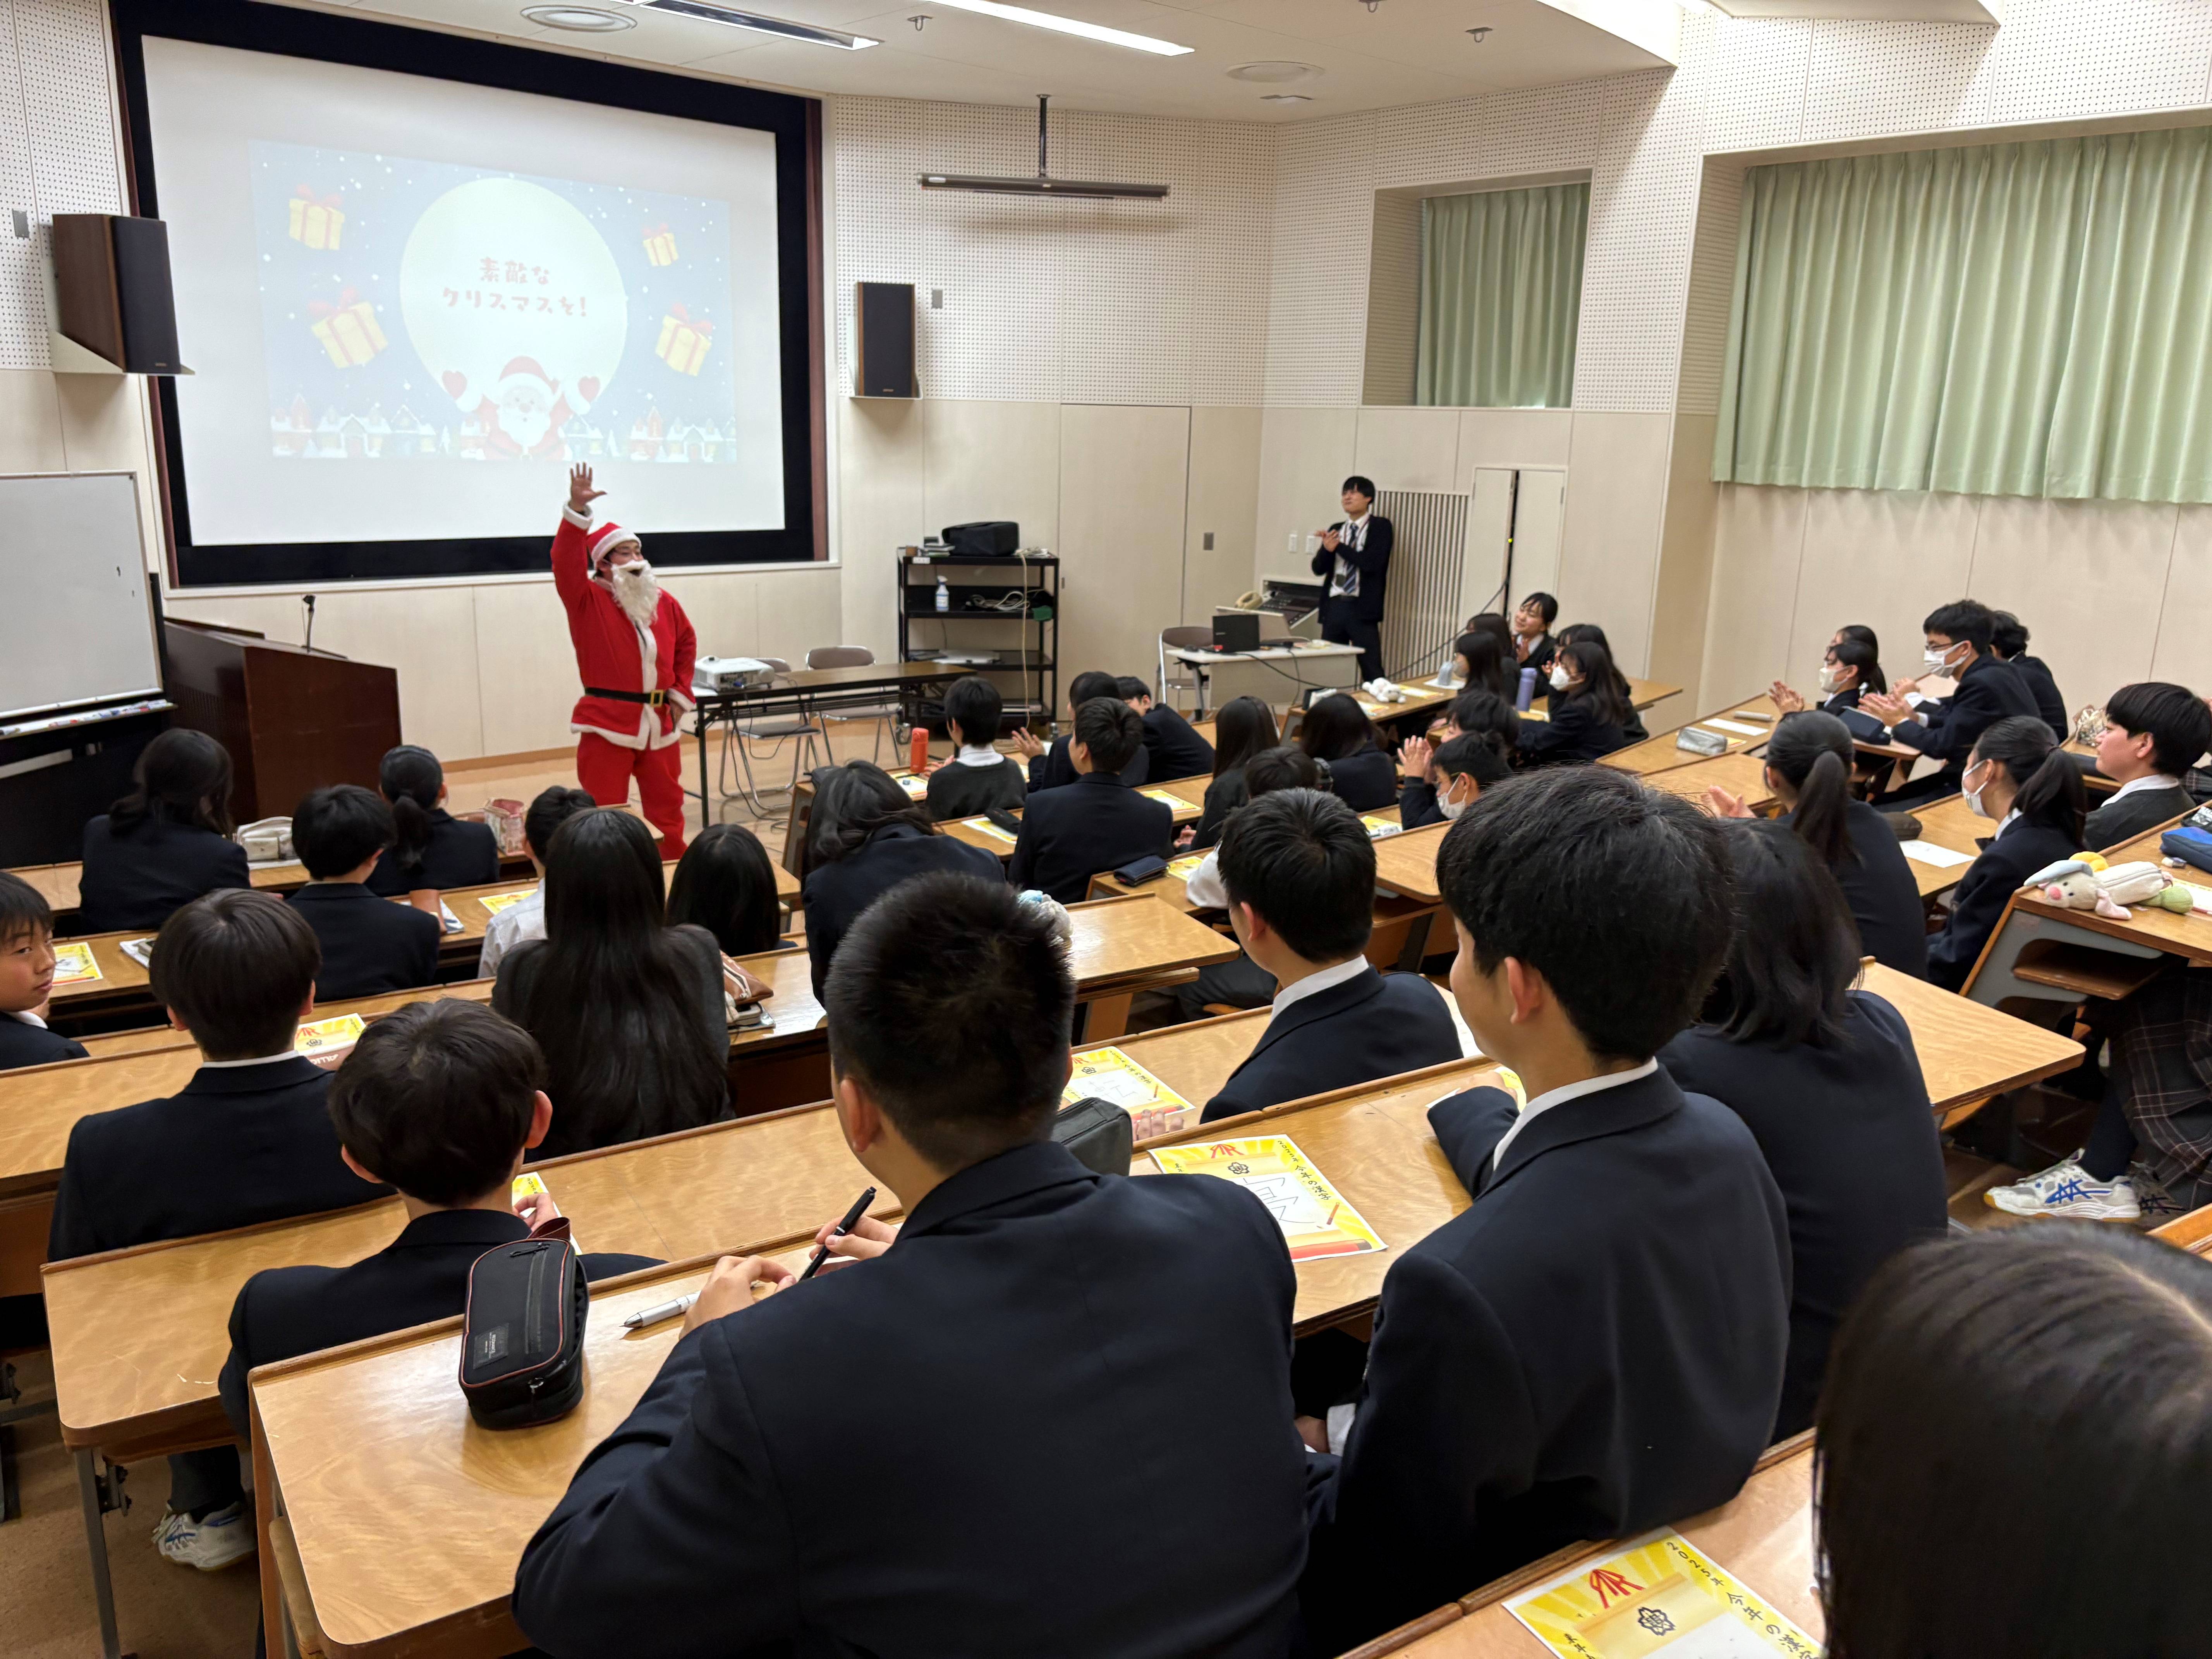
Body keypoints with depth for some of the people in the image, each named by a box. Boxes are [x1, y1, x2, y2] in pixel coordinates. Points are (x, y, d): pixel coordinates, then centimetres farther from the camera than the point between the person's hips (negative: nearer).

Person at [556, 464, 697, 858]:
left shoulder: (663, 602, 10)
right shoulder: (588, 601, -3)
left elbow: (686, 644, 24)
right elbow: (565, 563, -20)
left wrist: (681, 693, 14)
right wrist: (577, 510, -31)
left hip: (658, 722, 5)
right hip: (607, 723, -4)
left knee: (667, 810, 14)